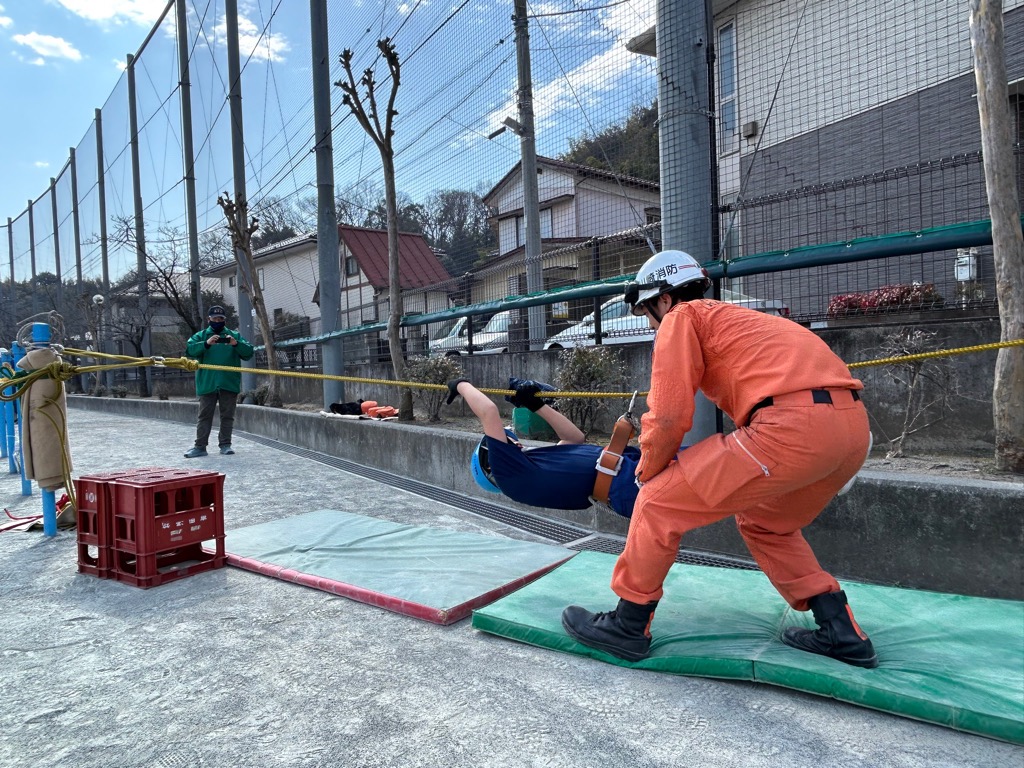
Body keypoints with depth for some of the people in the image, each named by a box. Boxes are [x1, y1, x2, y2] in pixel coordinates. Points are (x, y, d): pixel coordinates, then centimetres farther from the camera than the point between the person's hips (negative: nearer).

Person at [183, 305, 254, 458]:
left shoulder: (234, 335, 11)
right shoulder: (201, 336, 10)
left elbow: (249, 352, 1)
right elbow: (189, 350, -7)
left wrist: (236, 344, -18)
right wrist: (206, 344, -23)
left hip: (229, 383, 1)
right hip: (207, 383, 0)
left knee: (227, 416, 6)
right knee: (205, 415, 4)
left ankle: (225, 444, 13)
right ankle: (200, 446, 5)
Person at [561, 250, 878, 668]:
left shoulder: (682, 317, 7)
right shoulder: (736, 317, 32)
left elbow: (669, 417, -3)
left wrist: (647, 473, 15)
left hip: (793, 425, -9)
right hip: (854, 428, 10)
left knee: (659, 502, 3)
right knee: (763, 523, 31)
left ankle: (628, 625, 15)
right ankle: (840, 632, 27)